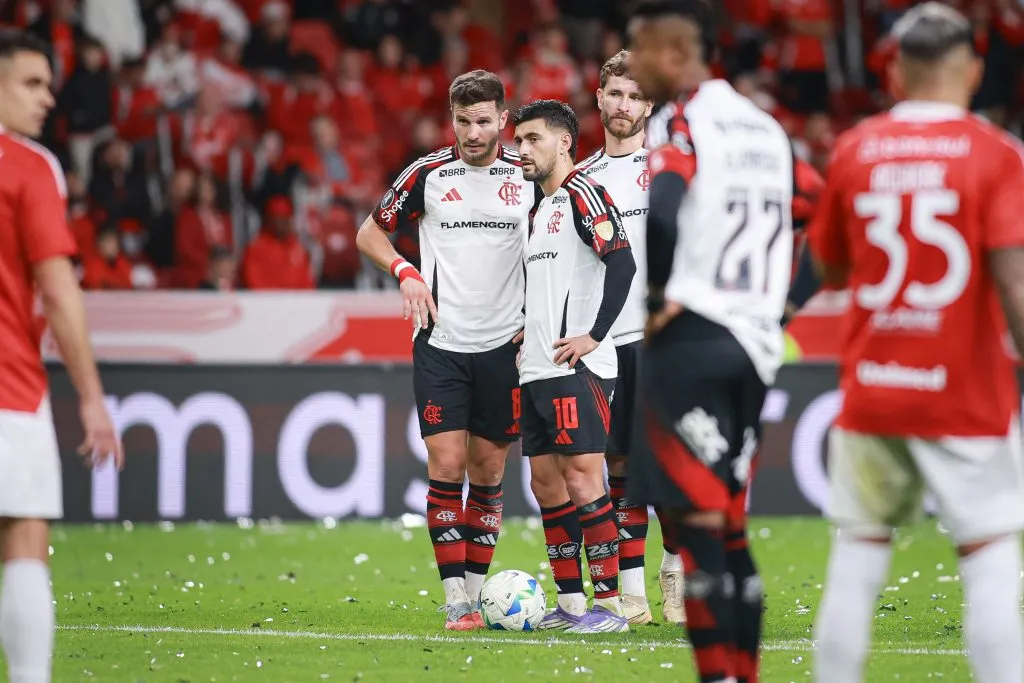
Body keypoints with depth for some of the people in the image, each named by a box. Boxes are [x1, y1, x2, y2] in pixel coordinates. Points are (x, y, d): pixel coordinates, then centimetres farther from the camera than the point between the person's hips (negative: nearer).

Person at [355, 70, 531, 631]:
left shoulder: (529, 175, 1)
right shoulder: (428, 174, -1)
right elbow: (370, 233, 10)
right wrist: (406, 273, -7)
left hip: (503, 343, 1)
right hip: (441, 341, -1)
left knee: (488, 469, 6)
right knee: (446, 463, -9)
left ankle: (476, 590, 15)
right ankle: (456, 600, -9)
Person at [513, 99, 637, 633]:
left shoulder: (582, 194, -8)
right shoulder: (541, 207, 20)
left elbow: (622, 262, -18)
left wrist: (594, 334, -19)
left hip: (575, 368, -10)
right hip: (537, 369, 10)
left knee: (582, 481, -11)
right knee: (546, 482, 8)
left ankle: (609, 604, -8)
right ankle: (570, 604, 13)